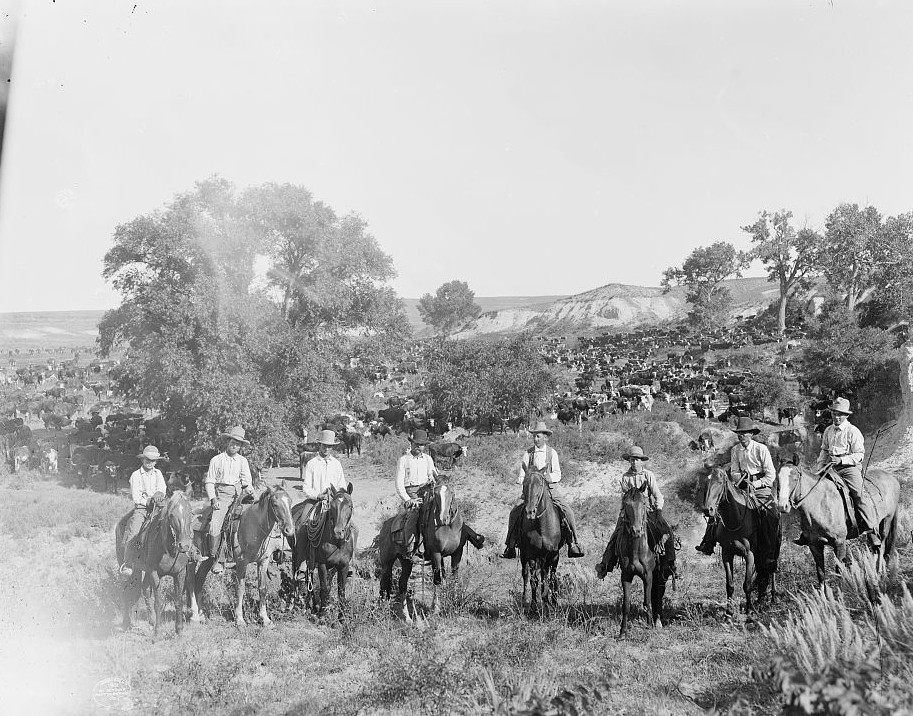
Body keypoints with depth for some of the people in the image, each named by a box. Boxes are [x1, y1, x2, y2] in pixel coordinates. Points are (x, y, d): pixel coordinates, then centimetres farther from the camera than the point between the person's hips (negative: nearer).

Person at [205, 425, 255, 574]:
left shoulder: (242, 461, 12)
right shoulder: (216, 460, 4)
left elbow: (247, 481, 14)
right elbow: (209, 482, 3)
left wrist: (249, 489, -8)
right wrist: (213, 499, -9)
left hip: (239, 493, 3)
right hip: (221, 495, -2)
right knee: (215, 525, -18)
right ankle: (218, 559, -7)